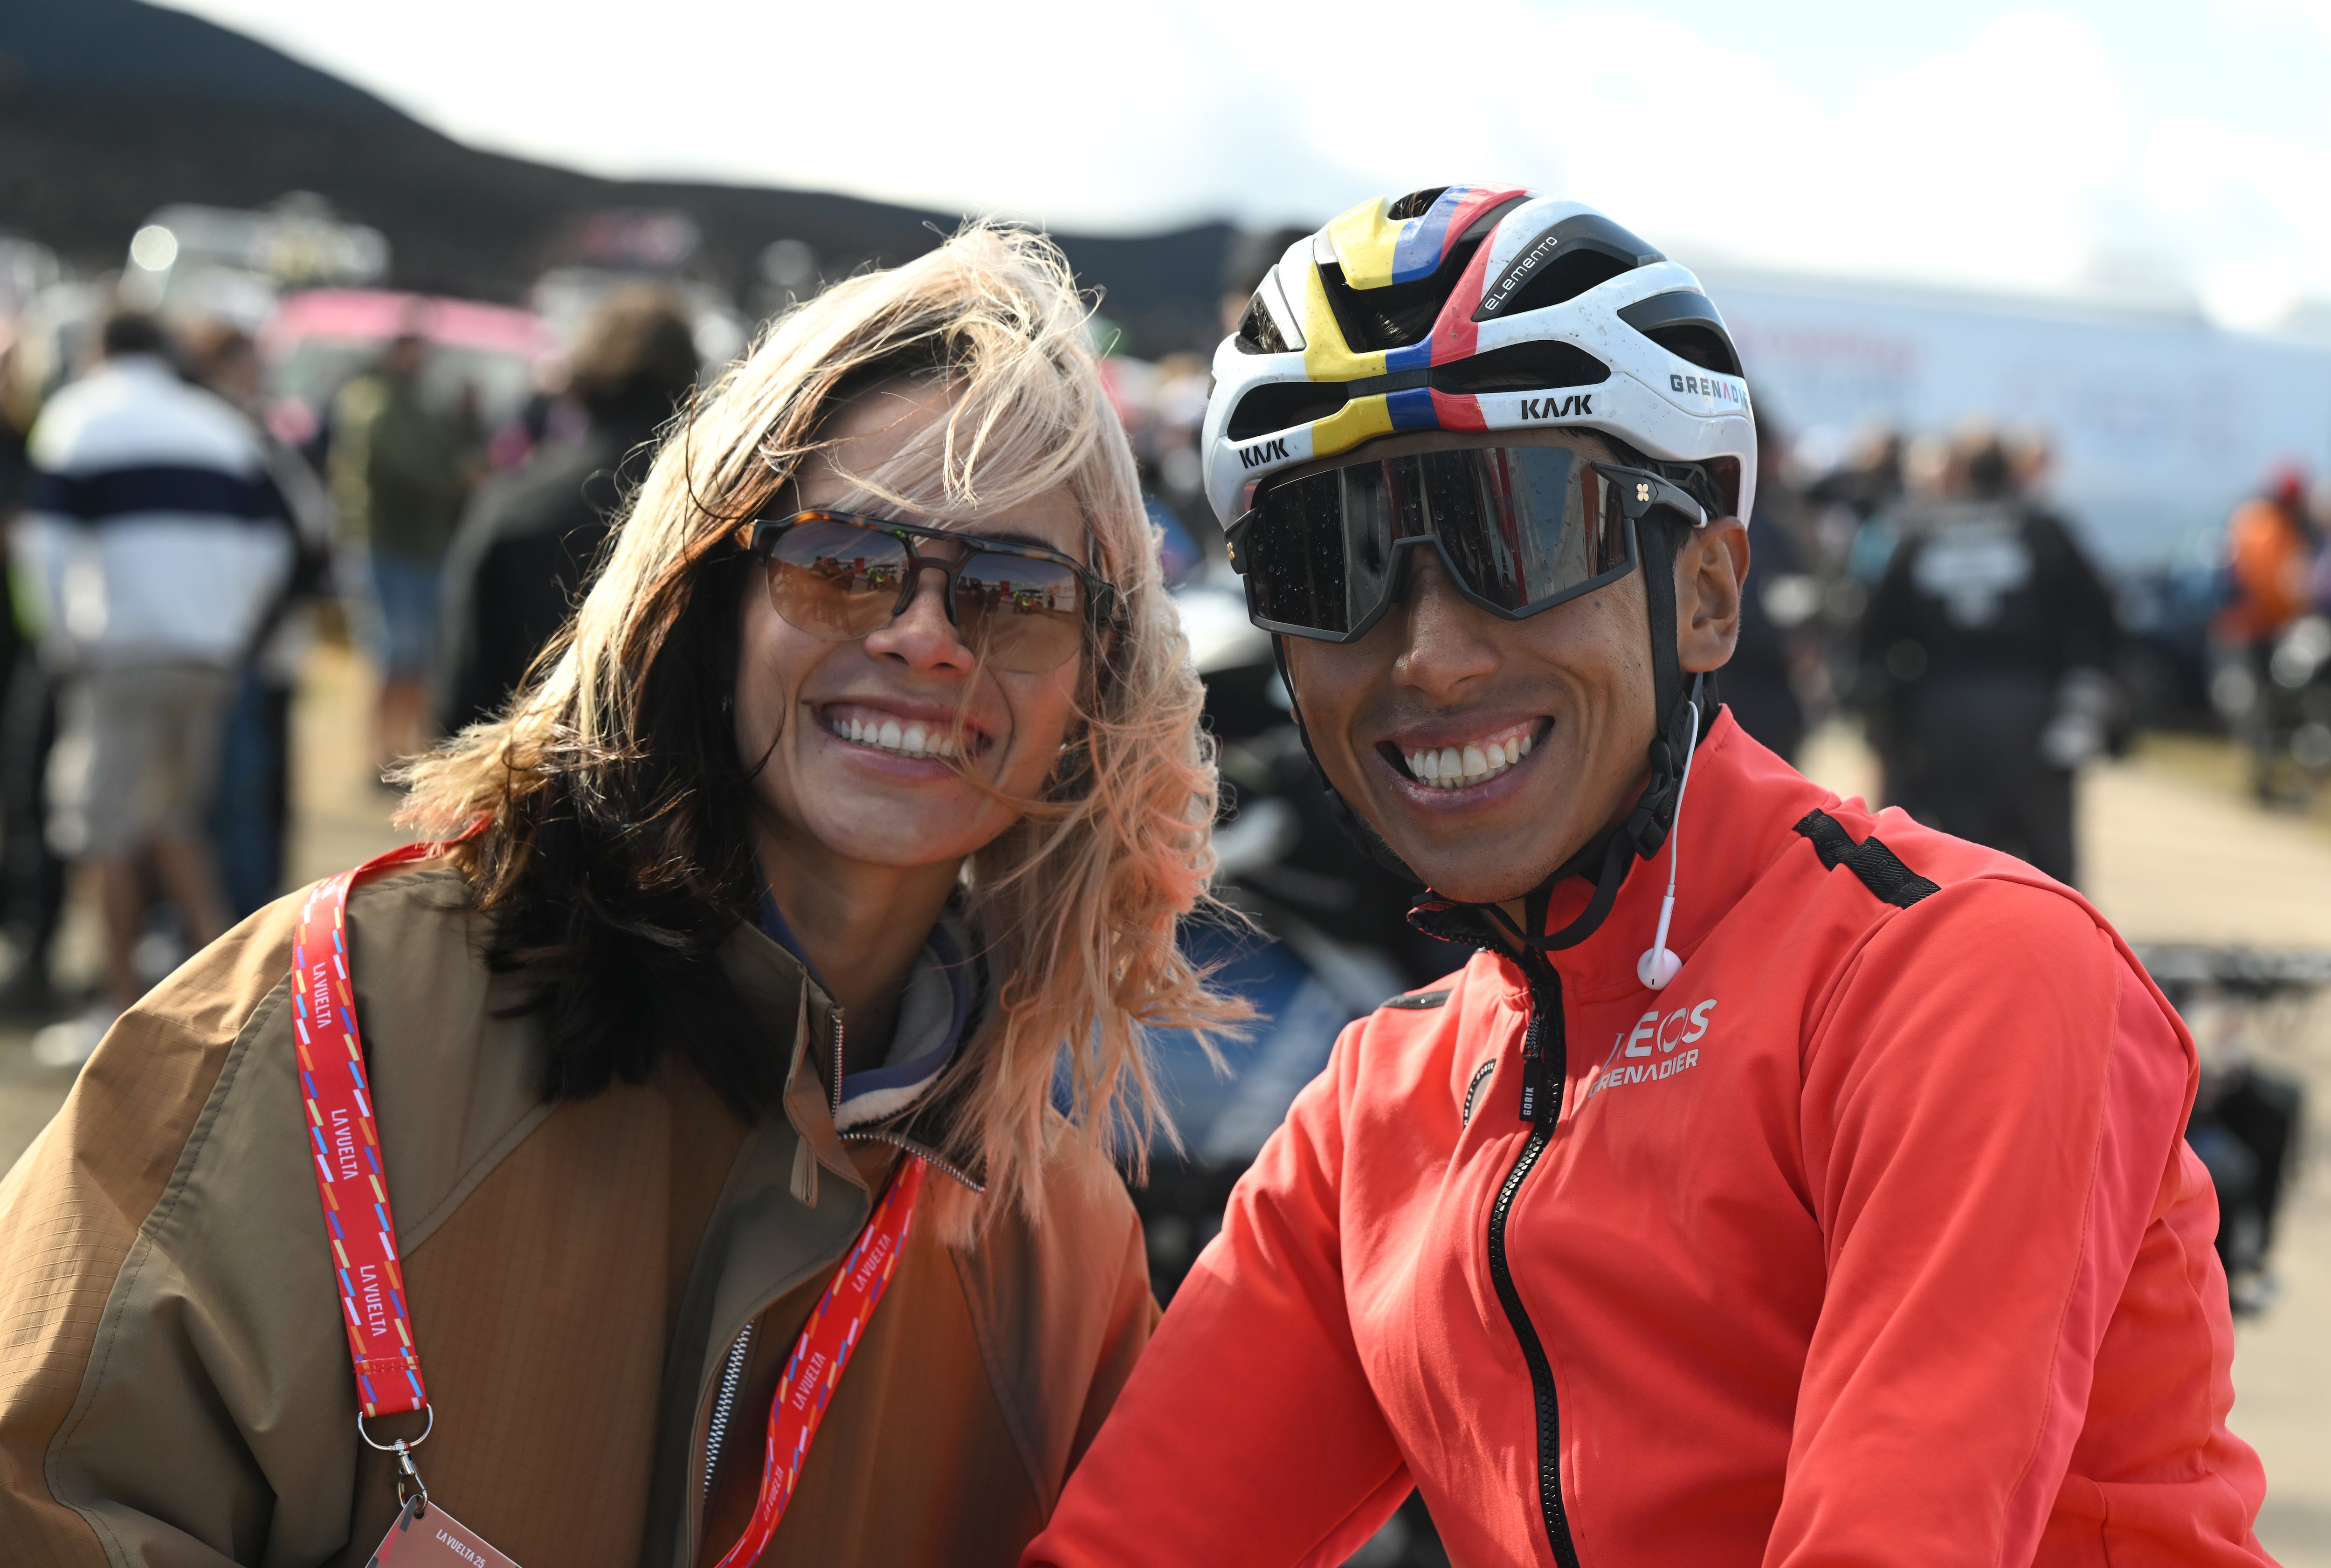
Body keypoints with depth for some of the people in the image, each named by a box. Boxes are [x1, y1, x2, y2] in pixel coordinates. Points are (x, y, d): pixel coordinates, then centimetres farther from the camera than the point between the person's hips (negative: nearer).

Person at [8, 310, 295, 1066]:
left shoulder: (78, 416, 3)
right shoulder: (221, 424, 16)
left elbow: (47, 541, -6)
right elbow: (271, 547, 11)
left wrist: (63, 636, 5)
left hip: (123, 654, -5)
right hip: (212, 656, 5)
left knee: (107, 828, 1)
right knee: (174, 819, 17)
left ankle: (123, 1003, 1)